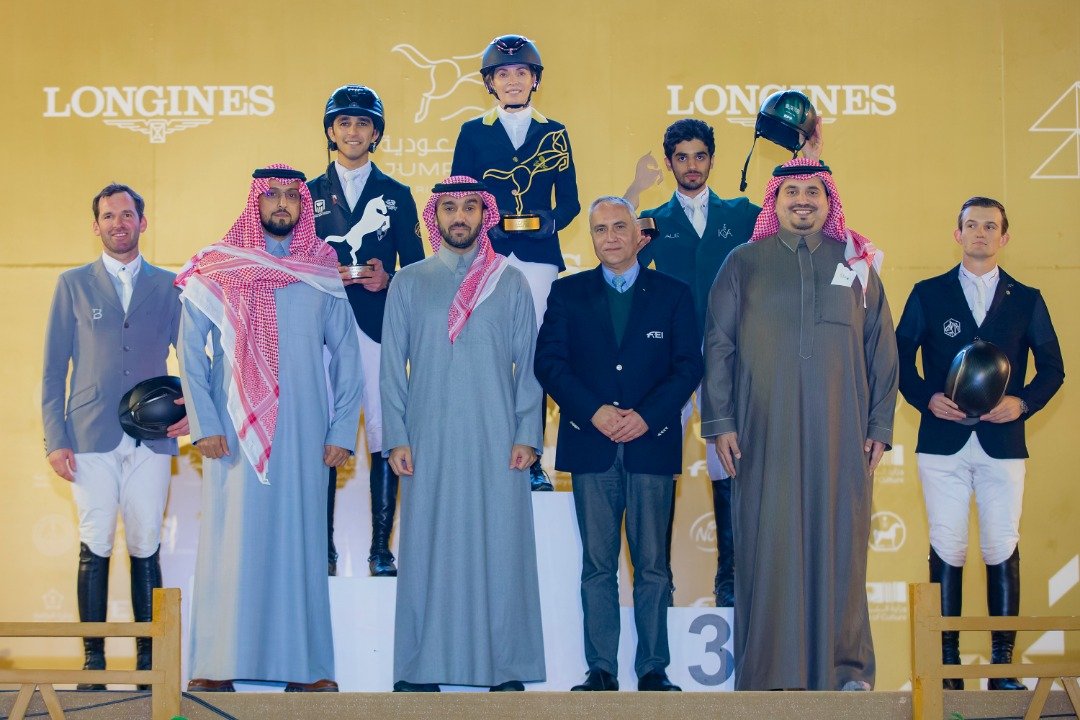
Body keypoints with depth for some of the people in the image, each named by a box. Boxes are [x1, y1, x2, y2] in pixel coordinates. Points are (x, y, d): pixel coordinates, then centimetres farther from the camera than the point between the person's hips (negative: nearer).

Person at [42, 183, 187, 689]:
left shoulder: (168, 286, 11)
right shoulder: (73, 284, 9)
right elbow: (53, 368, 7)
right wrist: (55, 439, -2)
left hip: (152, 438, 1)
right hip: (91, 437, -1)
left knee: (146, 547, 1)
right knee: (95, 547, -3)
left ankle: (148, 657, 7)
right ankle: (92, 658, 3)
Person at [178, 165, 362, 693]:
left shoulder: (323, 273, 9)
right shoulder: (215, 269, 4)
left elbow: (346, 358, 9)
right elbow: (190, 350, 1)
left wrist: (343, 431, 2)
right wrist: (204, 425, -8)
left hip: (303, 434, 1)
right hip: (234, 433, -1)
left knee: (301, 542, 3)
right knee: (230, 542, -2)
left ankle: (305, 667, 6)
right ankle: (217, 667, 1)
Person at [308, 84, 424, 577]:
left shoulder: (397, 196, 12)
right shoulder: (309, 194, 13)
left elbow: (415, 268, 9)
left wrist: (387, 281, -10)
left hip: (379, 328, 0)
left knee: (385, 438, -4)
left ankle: (381, 547, 2)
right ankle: (324, 546, 6)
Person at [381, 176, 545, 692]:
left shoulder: (510, 283, 8)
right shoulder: (408, 283, 9)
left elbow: (528, 364, 6)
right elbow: (393, 367, 7)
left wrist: (527, 435, -3)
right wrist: (396, 438, -1)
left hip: (497, 442, 0)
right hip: (429, 441, 0)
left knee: (500, 547, -1)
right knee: (427, 550, 0)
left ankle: (506, 668, 4)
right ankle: (421, 669, 6)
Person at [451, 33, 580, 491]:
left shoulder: (554, 135, 12)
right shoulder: (473, 133, 10)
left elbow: (569, 201, 9)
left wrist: (552, 221, -10)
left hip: (538, 257, 1)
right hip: (487, 257, 0)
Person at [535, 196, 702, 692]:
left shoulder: (673, 294, 9)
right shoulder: (568, 293, 10)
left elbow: (688, 366, 2)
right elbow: (549, 362, 2)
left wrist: (647, 416, -11)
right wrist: (593, 411, -11)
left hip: (652, 443, 0)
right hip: (591, 446, 1)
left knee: (652, 565, 2)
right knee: (597, 564, 2)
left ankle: (653, 669, 8)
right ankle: (601, 669, 6)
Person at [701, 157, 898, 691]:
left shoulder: (857, 264, 12)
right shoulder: (743, 264, 8)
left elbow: (881, 349, 11)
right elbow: (717, 346, 5)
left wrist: (880, 426, 4)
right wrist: (720, 423, -4)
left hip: (839, 432, 1)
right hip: (765, 432, -1)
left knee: (838, 544, 2)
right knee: (767, 544, -3)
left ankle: (845, 666, 9)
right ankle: (768, 671, 3)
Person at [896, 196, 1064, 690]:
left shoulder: (1026, 300, 10)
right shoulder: (928, 294, 8)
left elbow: (1052, 367, 10)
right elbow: (901, 358, 7)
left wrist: (1023, 402, -7)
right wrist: (926, 398, -9)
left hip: (1002, 443, 1)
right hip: (943, 442, 0)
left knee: (1003, 551, -1)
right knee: (946, 550, -1)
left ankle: (1003, 663, 4)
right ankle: (947, 662, 4)